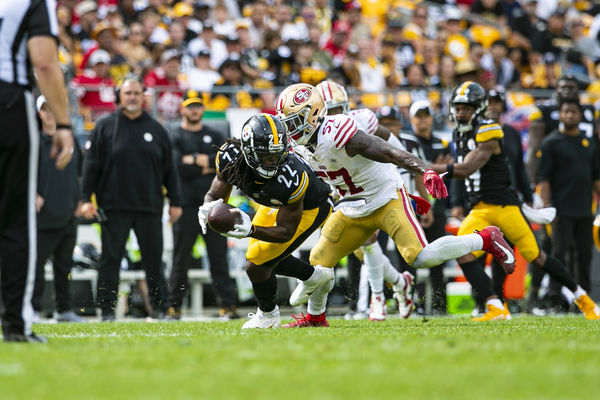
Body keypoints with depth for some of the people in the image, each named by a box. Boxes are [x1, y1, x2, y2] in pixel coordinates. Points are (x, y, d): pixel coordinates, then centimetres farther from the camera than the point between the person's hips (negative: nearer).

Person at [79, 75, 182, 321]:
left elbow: (169, 169, 13)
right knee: (110, 259, -2)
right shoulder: (105, 127, 5)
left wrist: (175, 202, 8)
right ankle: (107, 309, 3)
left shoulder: (155, 129, 11)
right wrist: (86, 199, -5)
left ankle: (160, 307, 11)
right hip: (114, 206, -2)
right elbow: (91, 165, 3)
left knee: (154, 260, 4)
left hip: (150, 207, 2)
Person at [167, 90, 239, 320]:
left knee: (219, 256, 0)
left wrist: (199, 160, -9)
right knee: (181, 259, -2)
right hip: (187, 205, -3)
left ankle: (228, 305, 0)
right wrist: (209, 166, -7)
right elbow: (177, 167, -10)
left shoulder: (215, 137, 17)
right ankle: (174, 306, 5)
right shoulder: (175, 137, 6)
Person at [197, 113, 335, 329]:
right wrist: (209, 208, -37)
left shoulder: (291, 177, -43)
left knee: (257, 265, -10)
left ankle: (268, 315, 19)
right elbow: (215, 195, -13)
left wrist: (251, 230, -47)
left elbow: (286, 232, -31)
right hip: (277, 203, 7)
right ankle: (316, 276, 36)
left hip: (310, 207, -7)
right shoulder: (230, 156, -29)